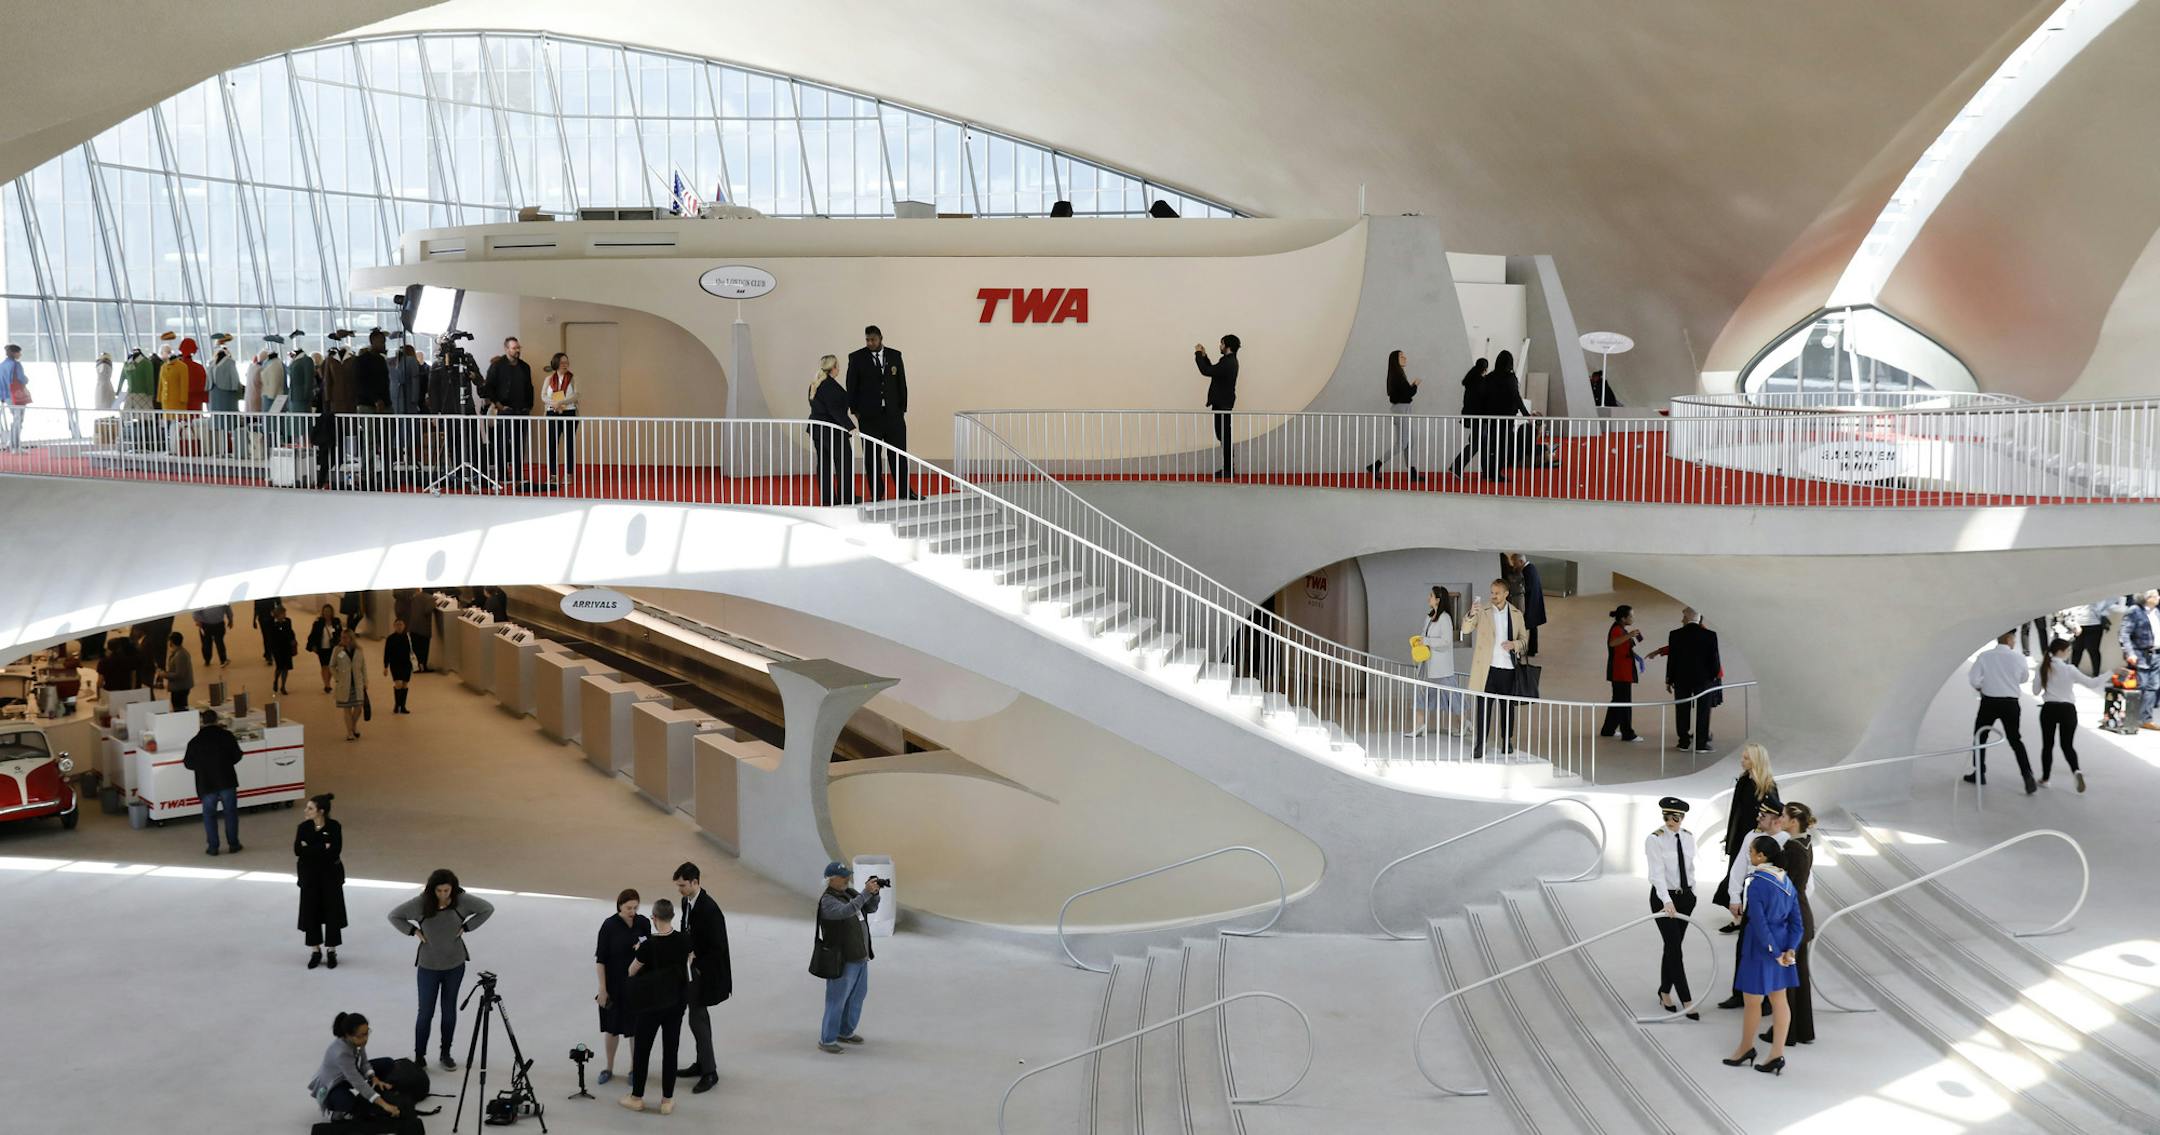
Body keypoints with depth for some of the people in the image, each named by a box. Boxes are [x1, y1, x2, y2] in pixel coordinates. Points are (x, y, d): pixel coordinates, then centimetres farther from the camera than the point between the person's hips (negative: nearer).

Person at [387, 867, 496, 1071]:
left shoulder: (462, 901, -15)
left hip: (455, 965, 1)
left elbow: (488, 909, -1)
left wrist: (466, 927, -7)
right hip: (428, 966, -1)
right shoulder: (420, 903, -16)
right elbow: (394, 916, -3)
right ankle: (419, 1056, 15)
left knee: (449, 1011, 12)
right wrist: (414, 931, -12)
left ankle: (446, 1054, 26)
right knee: (425, 1013, 2)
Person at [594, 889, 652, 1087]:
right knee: (613, 1026, 10)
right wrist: (602, 988, -11)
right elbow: (600, 959, -10)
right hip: (615, 984, -2)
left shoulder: (644, 923, -5)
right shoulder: (609, 925, -13)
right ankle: (609, 1068, 28)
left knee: (636, 1027, 8)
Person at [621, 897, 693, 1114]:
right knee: (670, 1050, 9)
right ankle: (667, 1101, 13)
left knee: (642, 1049, 12)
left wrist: (638, 952, 10)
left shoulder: (648, 945, -20)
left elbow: (632, 972, -6)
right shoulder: (685, 940, -9)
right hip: (675, 1002, 3)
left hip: (652, 1004, -3)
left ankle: (637, 1098, 21)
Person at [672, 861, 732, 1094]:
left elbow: (718, 948, -24)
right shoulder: (687, 902, 2)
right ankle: (702, 1063, 31)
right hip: (694, 968, 9)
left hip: (706, 972, -9)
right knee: (699, 1015, 18)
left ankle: (709, 1072, 3)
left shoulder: (709, 910, -25)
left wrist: (695, 960, -20)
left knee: (697, 1018, -6)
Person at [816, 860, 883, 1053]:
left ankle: (845, 1032, 32)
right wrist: (865, 892, -36)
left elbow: (870, 908, 11)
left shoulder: (850, 892, 8)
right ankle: (827, 1039, 7)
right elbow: (846, 911, -36)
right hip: (843, 959, -9)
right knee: (837, 1000, -2)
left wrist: (875, 893, -9)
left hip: (860, 956, 9)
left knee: (858, 995, 18)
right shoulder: (827, 901, -18)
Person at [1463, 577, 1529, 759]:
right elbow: (1466, 628, -8)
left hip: (1508, 668, 2)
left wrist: (1514, 644, -8)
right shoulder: (1482, 610, 1)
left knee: (1508, 706, 11)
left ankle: (1507, 741, 24)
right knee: (1483, 706, -4)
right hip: (1487, 668, -2)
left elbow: (1524, 638, 14)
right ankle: (1480, 745, -2)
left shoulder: (1516, 614, 7)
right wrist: (1471, 615, -29)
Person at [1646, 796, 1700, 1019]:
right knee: (1675, 948, -6)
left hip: (1686, 896, 5)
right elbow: (1657, 873, -24)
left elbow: (1690, 867, 12)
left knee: (1673, 946, 13)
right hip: (1664, 897, -5)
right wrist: (1667, 901, -34)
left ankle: (1664, 992, 28)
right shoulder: (1655, 840, -16)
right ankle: (1686, 1001, -3)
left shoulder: (1688, 837, 2)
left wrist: (1692, 893, 13)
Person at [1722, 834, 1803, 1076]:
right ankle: (1777, 1056, 15)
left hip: (1761, 949, -7)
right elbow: (1796, 922, 2)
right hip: (1782, 946, 7)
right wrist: (1790, 949, -5)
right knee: (1779, 1000, 12)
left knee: (1752, 1001, 11)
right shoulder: (1786, 882, 2)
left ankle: (1746, 1048, 29)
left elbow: (1759, 924, -22)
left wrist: (1775, 953, -15)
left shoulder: (1757, 885, -21)